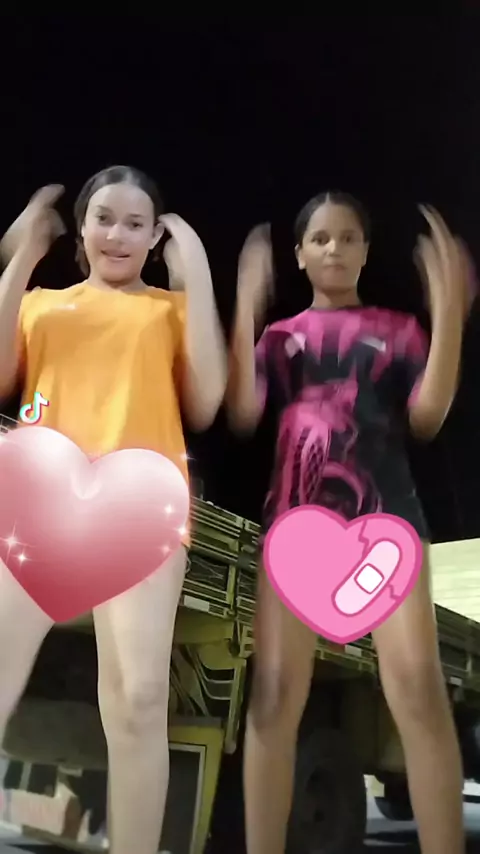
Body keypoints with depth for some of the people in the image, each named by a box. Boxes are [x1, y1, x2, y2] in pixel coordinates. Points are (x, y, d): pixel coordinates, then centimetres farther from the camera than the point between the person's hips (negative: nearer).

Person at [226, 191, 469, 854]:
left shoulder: (397, 330, 15)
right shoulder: (280, 336, 17)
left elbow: (428, 414, 0)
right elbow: (242, 414, 1)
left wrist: (449, 313, -10)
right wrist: (245, 309, -6)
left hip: (385, 514, -1)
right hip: (296, 516, 1)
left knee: (418, 684, -14)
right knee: (275, 692, -7)